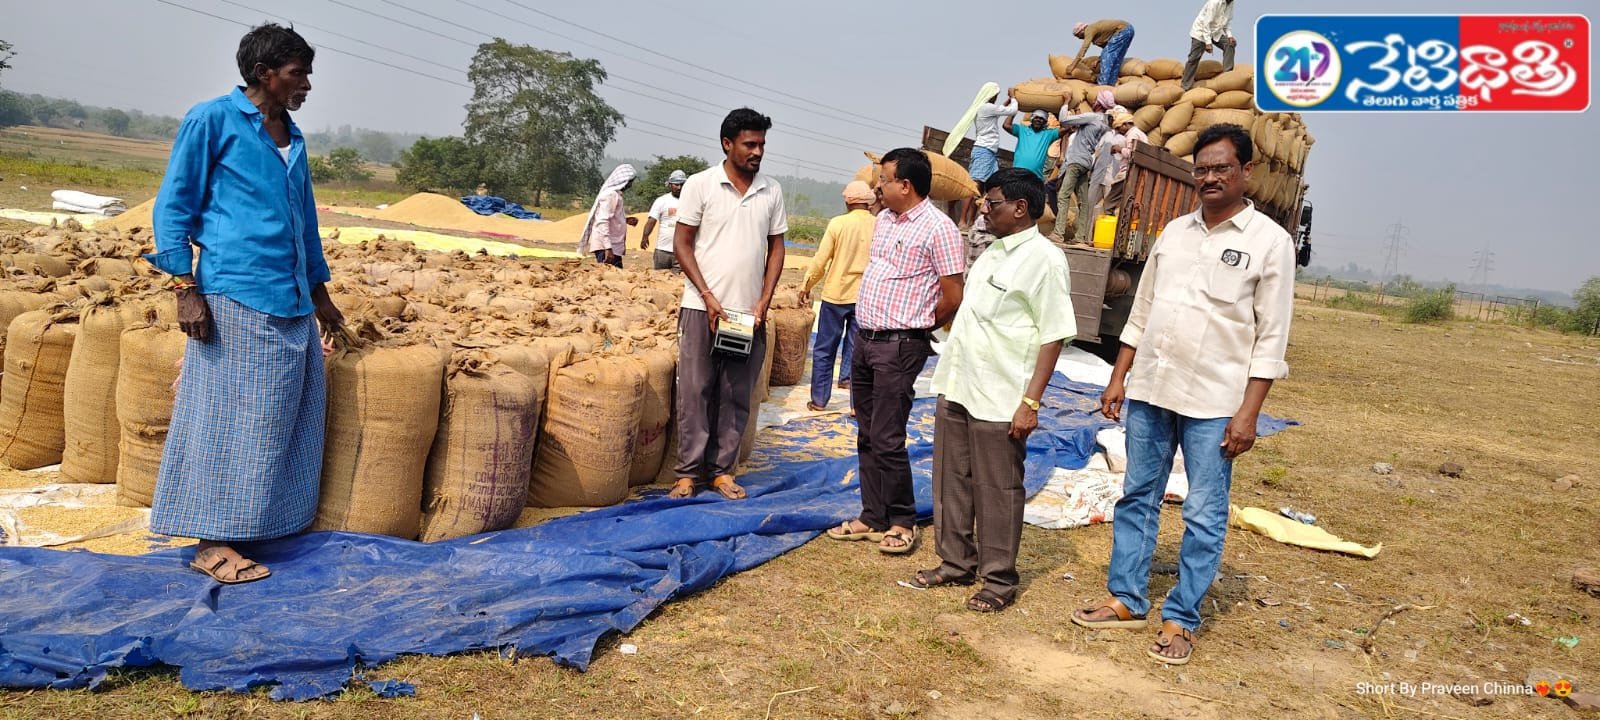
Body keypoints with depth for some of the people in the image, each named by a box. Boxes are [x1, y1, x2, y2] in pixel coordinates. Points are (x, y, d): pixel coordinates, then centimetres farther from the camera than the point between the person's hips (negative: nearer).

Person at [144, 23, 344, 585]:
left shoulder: (293, 138, 17)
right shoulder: (212, 120, -3)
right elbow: (173, 205, -4)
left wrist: (320, 294, 24)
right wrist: (185, 287, -12)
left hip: (292, 303, 7)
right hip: (236, 296, -7)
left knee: (290, 416, 9)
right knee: (227, 415, -4)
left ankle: (269, 522, 20)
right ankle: (212, 542, 3)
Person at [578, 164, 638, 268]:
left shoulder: (616, 194, 15)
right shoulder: (610, 194, -14)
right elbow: (602, 222, -23)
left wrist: (626, 220, 10)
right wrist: (608, 248, -27)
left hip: (614, 246, 10)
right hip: (605, 246, -10)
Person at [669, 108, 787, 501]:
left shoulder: (772, 191, 6)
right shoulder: (700, 184, -3)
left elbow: (776, 248, 10)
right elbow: (682, 243, -2)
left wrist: (763, 302, 0)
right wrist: (708, 297, -10)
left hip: (750, 312, 3)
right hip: (703, 307, -3)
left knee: (736, 395, 7)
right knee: (695, 391, 1)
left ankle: (722, 468, 18)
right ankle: (689, 470, 11)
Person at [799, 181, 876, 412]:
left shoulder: (838, 223, -8)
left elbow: (820, 260, -7)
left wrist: (806, 285, 5)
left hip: (836, 294, -2)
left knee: (824, 351, 9)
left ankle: (819, 400, 14)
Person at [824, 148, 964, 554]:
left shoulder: (937, 227, -13)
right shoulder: (883, 220, 12)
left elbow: (953, 298, -13)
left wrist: (913, 329, 1)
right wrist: (871, 329, 15)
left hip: (899, 347, -8)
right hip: (864, 340, 8)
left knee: (887, 439, -4)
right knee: (867, 437, 13)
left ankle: (902, 522, 12)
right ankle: (872, 516, 24)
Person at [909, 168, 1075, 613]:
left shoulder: (1044, 260, -12)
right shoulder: (993, 253, 14)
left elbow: (1054, 337, -15)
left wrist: (1030, 402, -19)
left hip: (999, 401, -8)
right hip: (956, 389, 8)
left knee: (997, 492, 3)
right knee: (952, 483, 15)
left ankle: (998, 581, 16)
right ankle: (956, 563, 30)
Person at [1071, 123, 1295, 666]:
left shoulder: (1270, 241, -5)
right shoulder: (1174, 231, 9)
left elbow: (1271, 339, -8)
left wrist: (1248, 413, -13)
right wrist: (1118, 379, 10)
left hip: (1213, 403, -5)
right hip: (1149, 390, 5)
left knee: (1204, 517, 2)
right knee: (1137, 498, 12)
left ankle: (1180, 619, 14)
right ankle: (1126, 600, 24)